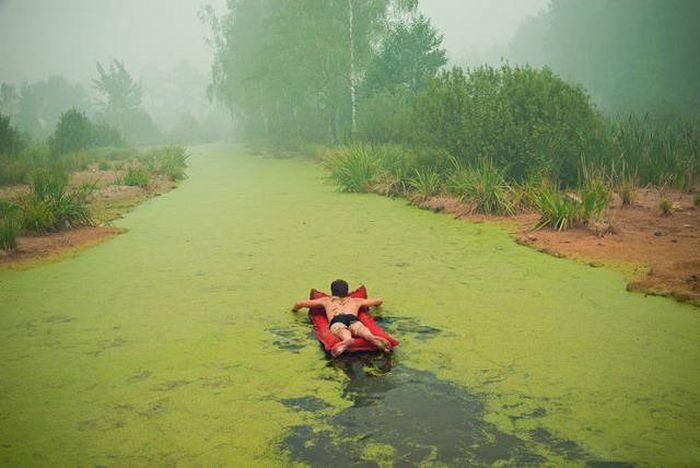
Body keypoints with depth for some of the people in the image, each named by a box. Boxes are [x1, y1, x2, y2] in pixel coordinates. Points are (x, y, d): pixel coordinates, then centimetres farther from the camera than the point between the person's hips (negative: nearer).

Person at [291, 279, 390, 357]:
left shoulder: (326, 301, 40)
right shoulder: (356, 301, 43)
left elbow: (299, 304, 42)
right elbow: (379, 300, 54)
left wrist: (294, 309, 65)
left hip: (336, 320, -1)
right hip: (353, 318, 1)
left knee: (343, 332, -33)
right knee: (362, 330, -31)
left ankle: (347, 339, -70)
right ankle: (372, 338, -66)